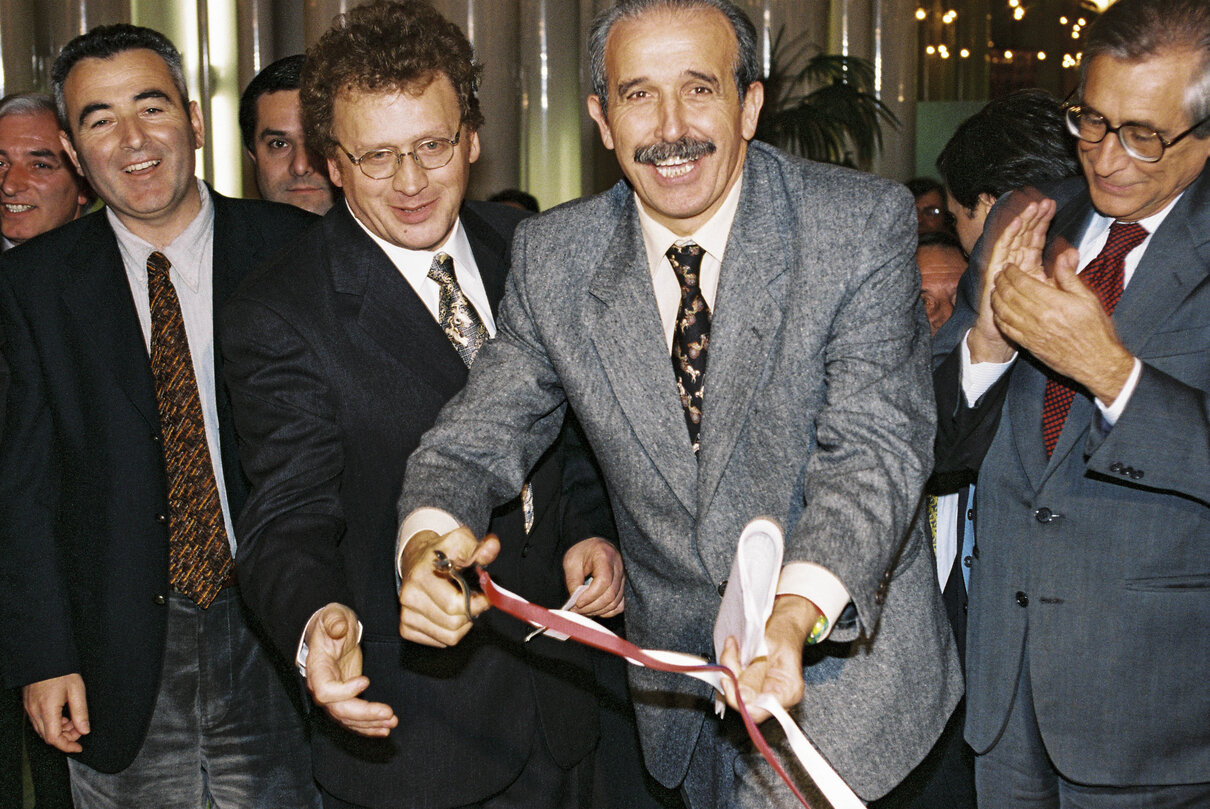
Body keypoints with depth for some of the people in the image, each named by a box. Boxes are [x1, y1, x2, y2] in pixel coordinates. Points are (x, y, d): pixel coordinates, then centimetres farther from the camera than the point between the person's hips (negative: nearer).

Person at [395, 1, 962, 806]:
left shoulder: (863, 225, -15)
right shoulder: (552, 257, -6)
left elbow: (873, 445, -22)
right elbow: (479, 435, -3)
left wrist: (798, 609, -40)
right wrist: (427, 539, -27)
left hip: (843, 652, -3)